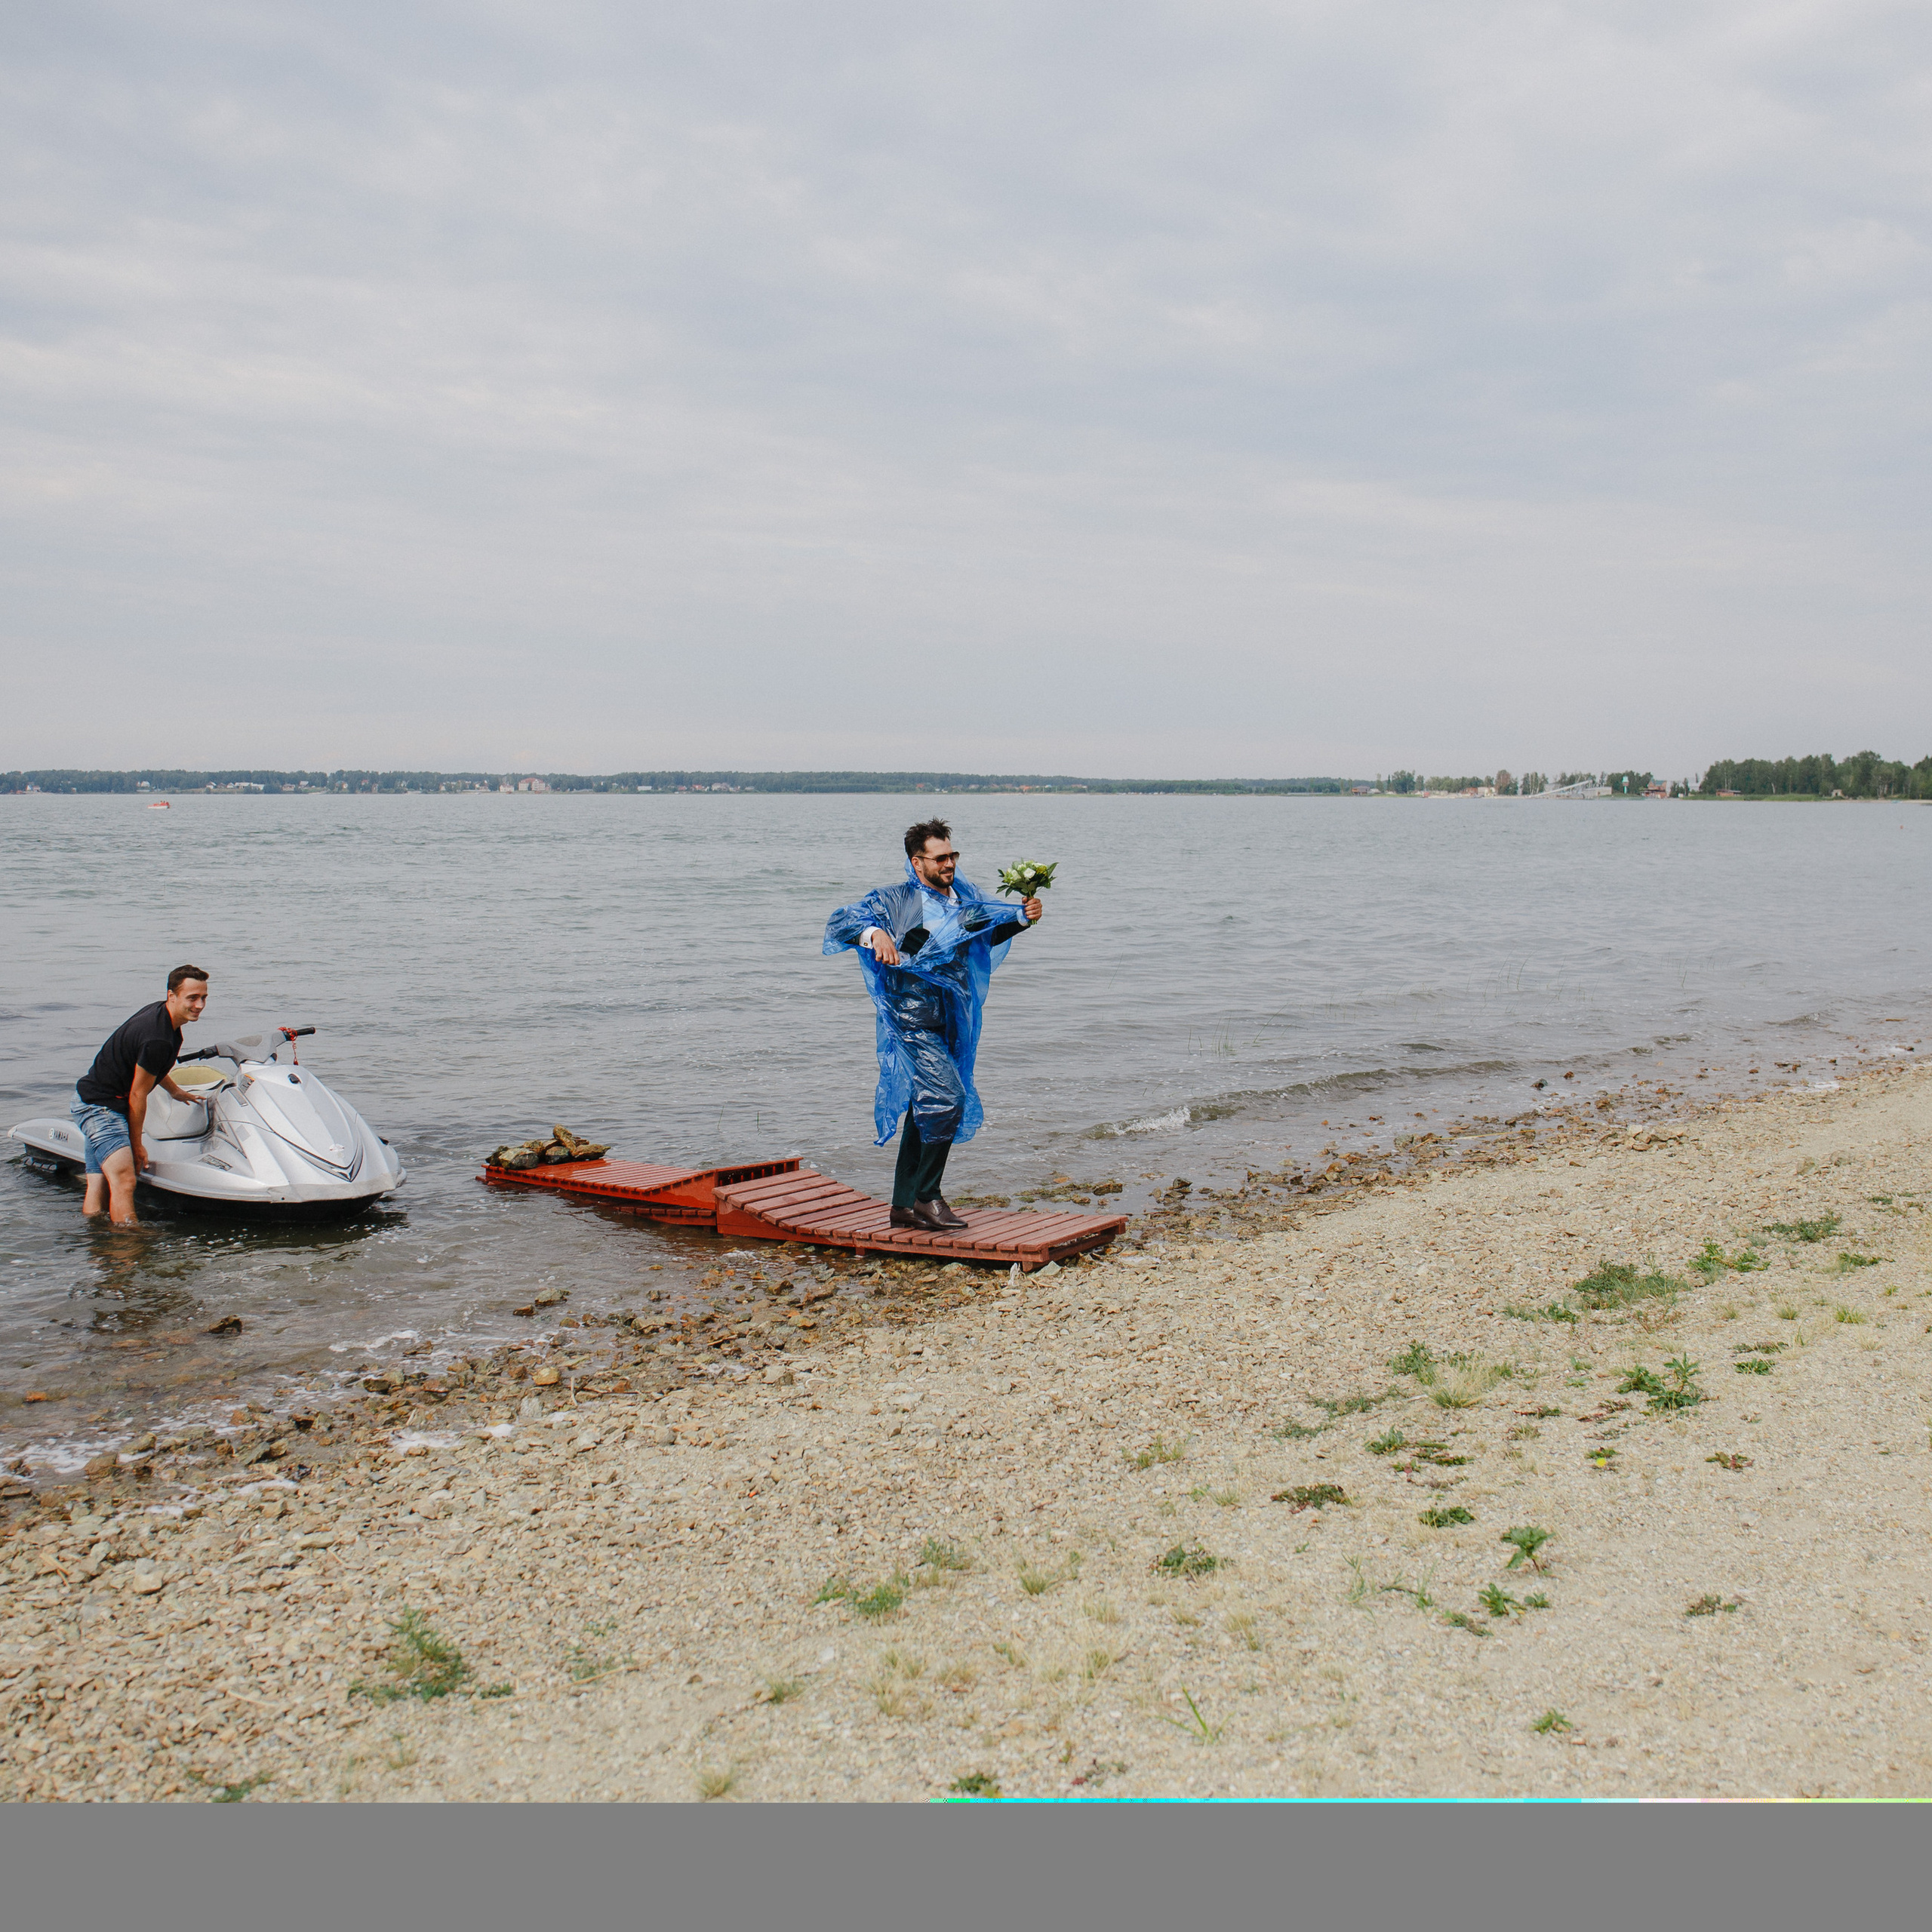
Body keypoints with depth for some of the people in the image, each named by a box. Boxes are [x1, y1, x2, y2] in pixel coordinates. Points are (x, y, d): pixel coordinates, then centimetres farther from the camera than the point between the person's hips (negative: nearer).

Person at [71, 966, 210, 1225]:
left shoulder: (160, 1011, 5)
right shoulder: (158, 1039, -25)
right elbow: (137, 1095, -17)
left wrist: (175, 1091, 39)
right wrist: (136, 1145, -6)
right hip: (100, 1105, -10)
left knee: (98, 1190, 9)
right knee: (124, 1182, -22)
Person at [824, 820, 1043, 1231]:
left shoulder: (965, 899, 9)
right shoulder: (894, 900, -7)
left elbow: (992, 931, 26)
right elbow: (840, 921, -16)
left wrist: (1023, 918, 6)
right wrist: (875, 933, -36)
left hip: (951, 1019, 7)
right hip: (912, 1016, -7)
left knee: (926, 1109, 12)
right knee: (947, 1095, -21)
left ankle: (904, 1206, 23)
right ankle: (927, 1196, -8)